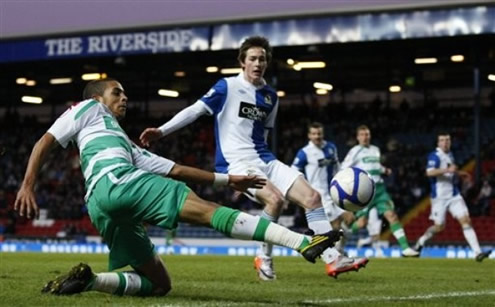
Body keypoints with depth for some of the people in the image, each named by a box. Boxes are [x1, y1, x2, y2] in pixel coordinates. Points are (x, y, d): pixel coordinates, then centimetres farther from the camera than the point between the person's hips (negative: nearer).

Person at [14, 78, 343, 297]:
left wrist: (227, 179, 27)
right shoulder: (89, 109, 21)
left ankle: (87, 280, -10)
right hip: (115, 182, -9)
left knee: (160, 283, 7)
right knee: (204, 209, -21)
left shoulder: (127, 146, 39)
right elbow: (45, 143, 9)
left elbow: (175, 169, 33)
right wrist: (28, 186, -7)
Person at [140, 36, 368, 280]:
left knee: (312, 197, -7)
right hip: (237, 163, -6)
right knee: (275, 199, -30)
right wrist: (161, 131, -17)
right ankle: (264, 259, -10)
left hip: (265, 160, 6)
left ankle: (333, 259, -4)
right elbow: (196, 110, -8)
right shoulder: (228, 87, -3)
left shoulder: (270, 97, 13)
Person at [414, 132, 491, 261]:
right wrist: (447, 170, -38)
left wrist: (459, 173, 18)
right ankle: (421, 241, 30)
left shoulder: (450, 155, 13)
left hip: (454, 196, 6)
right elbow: (429, 172, -30)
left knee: (466, 221, -7)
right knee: (439, 226, 1)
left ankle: (478, 252, -13)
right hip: (440, 197, -6)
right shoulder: (434, 156, -12)